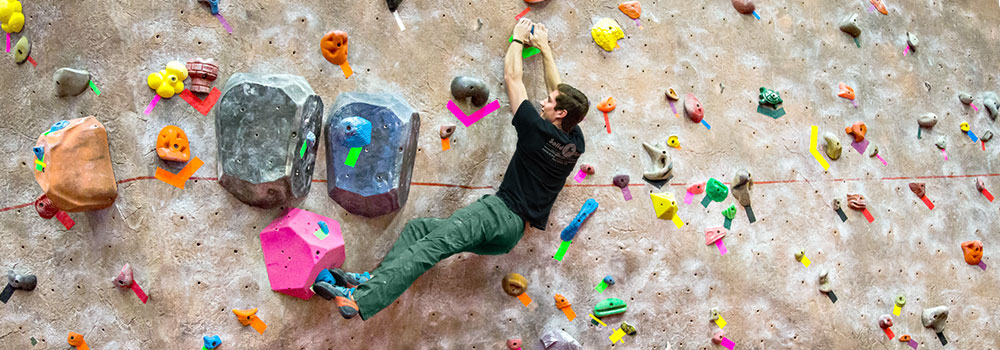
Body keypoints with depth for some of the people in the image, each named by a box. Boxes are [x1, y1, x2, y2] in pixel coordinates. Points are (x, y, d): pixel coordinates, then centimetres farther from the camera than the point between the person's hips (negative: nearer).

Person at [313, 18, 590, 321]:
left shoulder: (539, 132, -11)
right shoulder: (575, 142, 10)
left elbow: (511, 77, 0)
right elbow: (558, 90, 26)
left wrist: (519, 39, 16)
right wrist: (544, 47, 33)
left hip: (503, 213, -9)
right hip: (514, 230, 9)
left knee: (432, 245, -27)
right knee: (418, 228, 3)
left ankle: (358, 299, -41)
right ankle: (372, 279, -12)